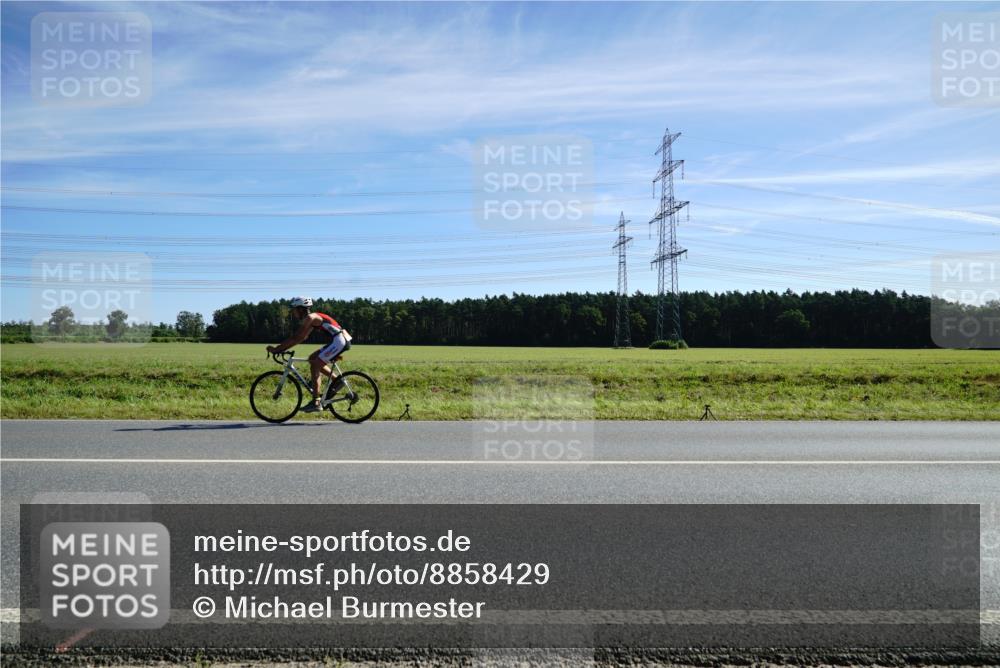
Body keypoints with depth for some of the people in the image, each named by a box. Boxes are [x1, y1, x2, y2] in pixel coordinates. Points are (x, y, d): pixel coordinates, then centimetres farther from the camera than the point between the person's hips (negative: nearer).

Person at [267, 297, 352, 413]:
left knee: (314, 367, -7)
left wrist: (276, 349, -10)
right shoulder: (312, 318, 20)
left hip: (339, 341, -10)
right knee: (312, 359, 17)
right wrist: (281, 347, 15)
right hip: (341, 340, 10)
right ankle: (336, 380, 16)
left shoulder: (310, 317, -10)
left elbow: (297, 338, -14)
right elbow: (300, 337, 21)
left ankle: (316, 403, -7)